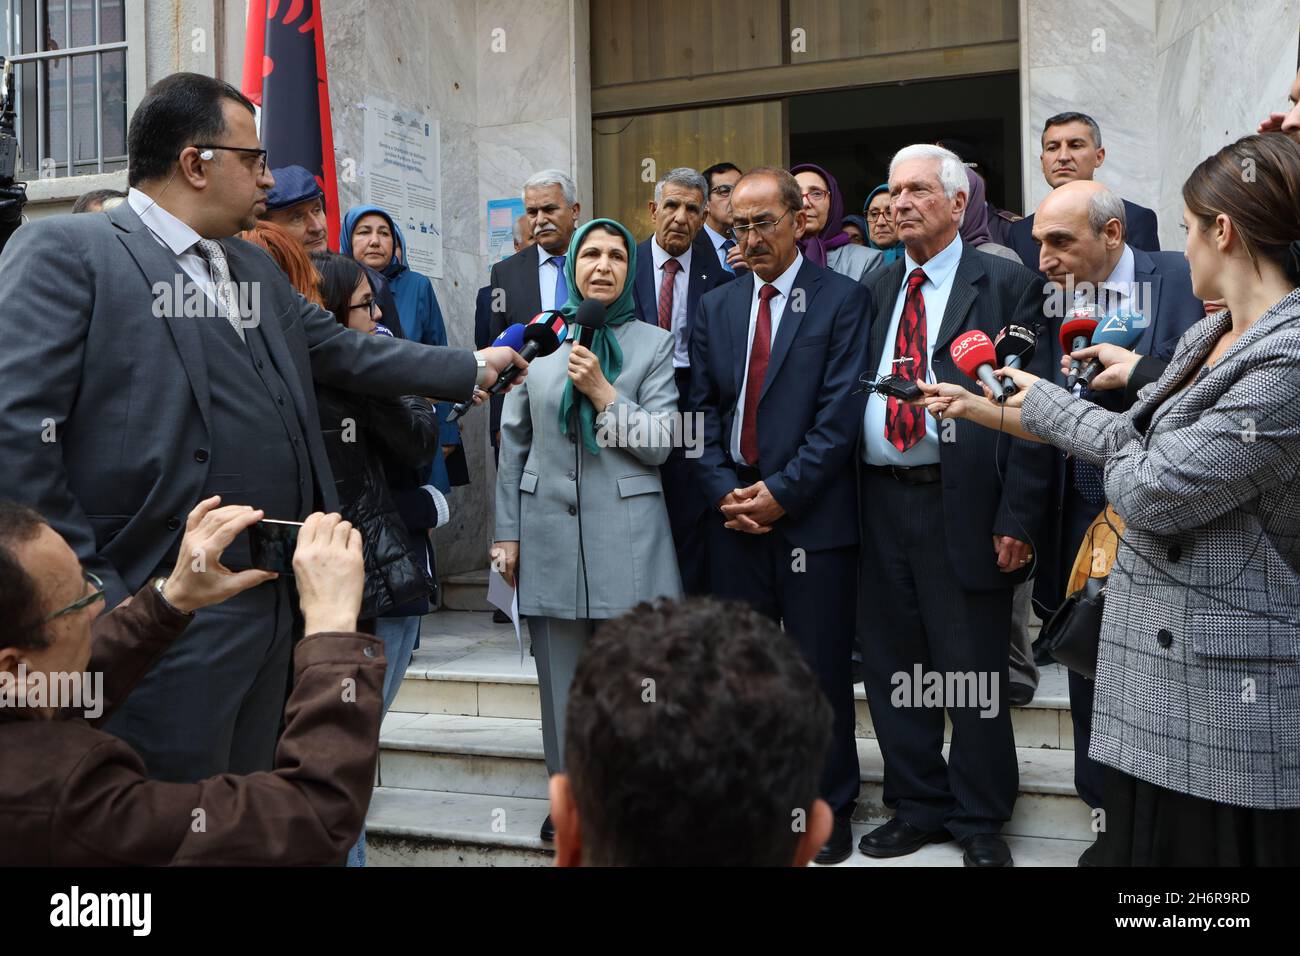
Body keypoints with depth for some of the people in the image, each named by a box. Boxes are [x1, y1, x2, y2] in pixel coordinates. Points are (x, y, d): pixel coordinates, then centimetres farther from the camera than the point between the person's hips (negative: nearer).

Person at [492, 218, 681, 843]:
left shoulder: (654, 343, 5)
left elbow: (661, 444, -1)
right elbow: (513, 444, 11)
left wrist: (602, 393, -12)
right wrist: (507, 533, 7)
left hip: (627, 533, -2)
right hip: (550, 531, 2)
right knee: (561, 677, 7)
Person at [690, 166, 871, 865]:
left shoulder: (843, 300, -2)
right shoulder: (716, 307, 13)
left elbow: (841, 413, -10)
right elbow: (702, 409, 10)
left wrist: (781, 490, -13)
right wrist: (725, 492, -4)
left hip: (812, 514, -4)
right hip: (735, 517, 4)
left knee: (821, 670, 3)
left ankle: (831, 807, 17)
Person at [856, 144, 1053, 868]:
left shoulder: (1009, 285, -1)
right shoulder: (874, 290, 14)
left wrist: (1018, 519, -13)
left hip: (962, 504, -5)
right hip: (880, 503, 5)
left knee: (972, 672, 5)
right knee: (891, 669, 12)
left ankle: (981, 821, 22)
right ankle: (918, 807, 28)